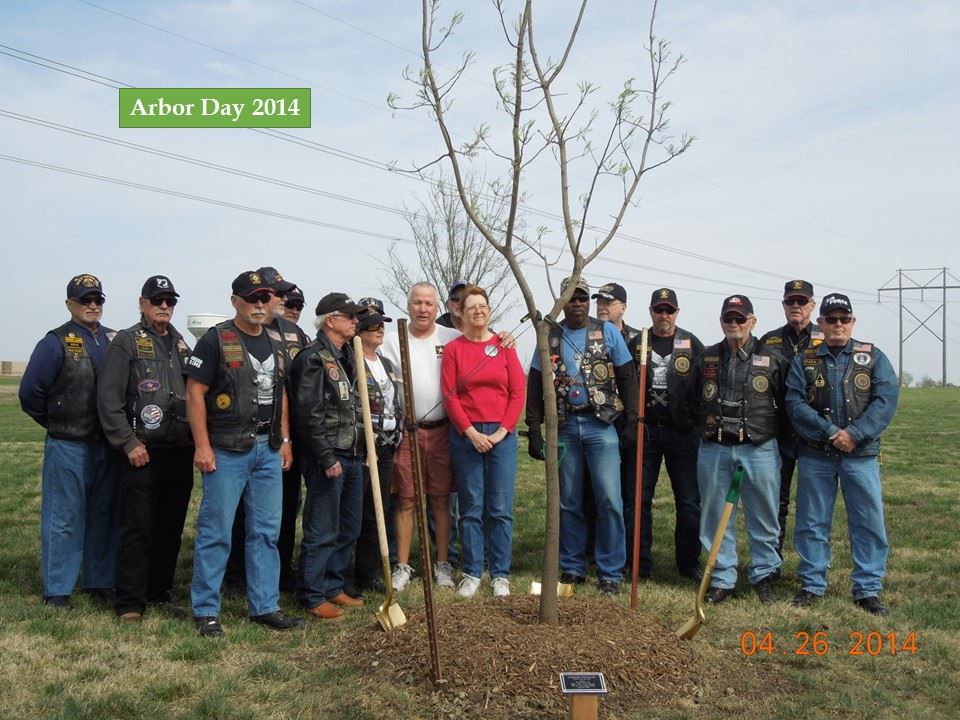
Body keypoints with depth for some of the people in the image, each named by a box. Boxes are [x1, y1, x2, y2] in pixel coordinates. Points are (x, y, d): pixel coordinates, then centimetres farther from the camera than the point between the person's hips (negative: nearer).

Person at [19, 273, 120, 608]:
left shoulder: (114, 341, 8)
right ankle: (57, 590, 10)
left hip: (107, 445, 5)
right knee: (64, 519, 0)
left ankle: (100, 582, 23)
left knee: (103, 516, 12)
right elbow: (30, 392, -7)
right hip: (68, 446, -5)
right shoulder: (56, 343, -6)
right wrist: (56, 424, 2)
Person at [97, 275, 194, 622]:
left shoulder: (181, 345, 16)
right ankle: (130, 602, 7)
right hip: (143, 451, -6)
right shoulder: (127, 342, -3)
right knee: (137, 528, -3)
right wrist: (129, 443, -14)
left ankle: (160, 590, 25)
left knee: (172, 527, 11)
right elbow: (108, 399, -9)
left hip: (180, 451, 6)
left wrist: (195, 439, 10)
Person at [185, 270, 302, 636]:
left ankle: (265, 606, 21)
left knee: (266, 532, 10)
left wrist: (285, 440, 12)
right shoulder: (216, 340, -7)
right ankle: (205, 610, 14)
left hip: (268, 449, 6)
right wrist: (202, 446, -14)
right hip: (226, 450, -6)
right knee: (216, 532, 1)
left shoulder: (276, 346, 13)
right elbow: (195, 393, -9)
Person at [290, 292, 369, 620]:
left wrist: (363, 450, 16)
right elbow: (309, 414, -18)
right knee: (322, 531, -1)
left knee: (348, 530, 15)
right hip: (328, 458, -9)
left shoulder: (349, 356, 15)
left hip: (352, 456, 9)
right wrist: (327, 458, -19)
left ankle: (334, 587, 27)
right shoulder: (312, 358, -12)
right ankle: (312, 596, 11)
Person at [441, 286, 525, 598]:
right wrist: (471, 432, -9)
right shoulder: (453, 349, 3)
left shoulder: (504, 345, 5)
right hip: (466, 435, 0)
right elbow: (449, 396, -2)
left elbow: (518, 392, 2)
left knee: (501, 508, 2)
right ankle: (472, 573, 16)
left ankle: (500, 574, 13)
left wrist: (502, 431, -6)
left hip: (502, 434, 0)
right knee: (471, 508, 5)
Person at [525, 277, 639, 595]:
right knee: (568, 502, 9)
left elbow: (627, 377, 3)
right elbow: (535, 386, 7)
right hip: (563, 427, 2)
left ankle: (610, 572, 7)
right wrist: (534, 430, 1)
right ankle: (572, 567, 22)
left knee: (609, 500, -5)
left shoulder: (607, 332, 3)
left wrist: (631, 420, -5)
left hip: (601, 425, -2)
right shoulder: (550, 337, 7)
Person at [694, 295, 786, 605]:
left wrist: (776, 436, 3)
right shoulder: (706, 359, 8)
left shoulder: (773, 359, 2)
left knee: (763, 518, 7)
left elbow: (786, 405, 5)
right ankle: (722, 579, 19)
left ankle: (763, 575, 24)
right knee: (716, 517, 7)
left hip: (760, 450, -2)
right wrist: (706, 430, 10)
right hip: (714, 450, 2)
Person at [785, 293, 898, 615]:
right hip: (815, 456, 0)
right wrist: (831, 433, -18)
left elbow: (886, 399, -7)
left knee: (869, 522, 3)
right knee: (812, 522, 8)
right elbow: (795, 403, -6)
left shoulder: (873, 357, 5)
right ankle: (812, 585, 21)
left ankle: (868, 589, 16)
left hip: (861, 455, 0)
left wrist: (854, 434, -18)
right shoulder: (804, 361, 5)